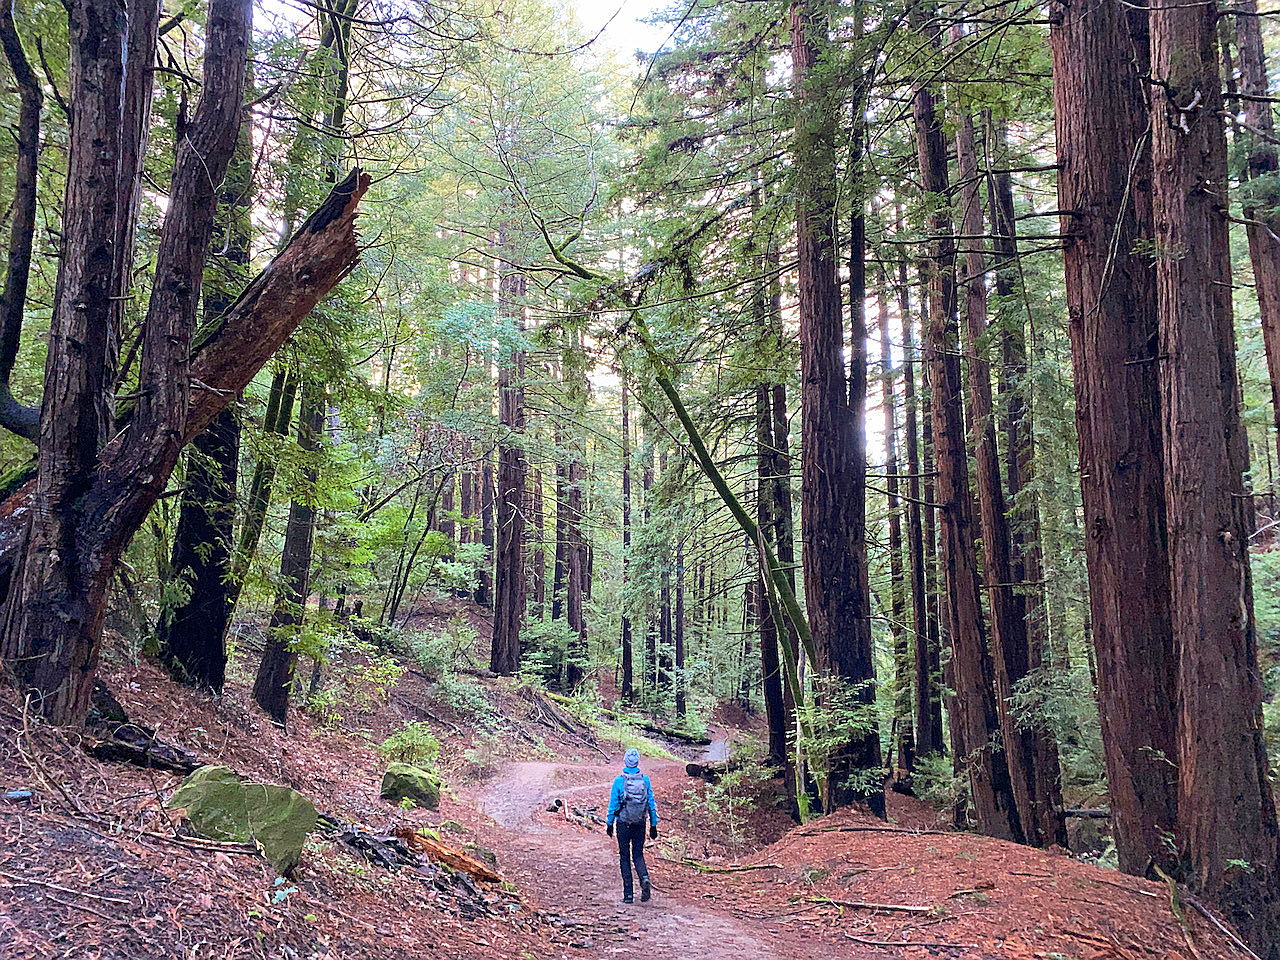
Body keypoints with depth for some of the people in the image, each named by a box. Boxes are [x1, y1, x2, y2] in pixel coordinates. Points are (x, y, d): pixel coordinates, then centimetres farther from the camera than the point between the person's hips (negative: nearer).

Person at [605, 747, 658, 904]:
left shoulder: (619, 781, -10)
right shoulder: (645, 780, -2)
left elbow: (613, 804, -5)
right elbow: (652, 804, 2)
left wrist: (609, 824, 5)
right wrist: (654, 825, 9)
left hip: (623, 824, -2)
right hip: (640, 824, 2)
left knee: (625, 857, 8)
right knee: (638, 854, 15)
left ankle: (628, 894, 7)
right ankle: (644, 878, -13)